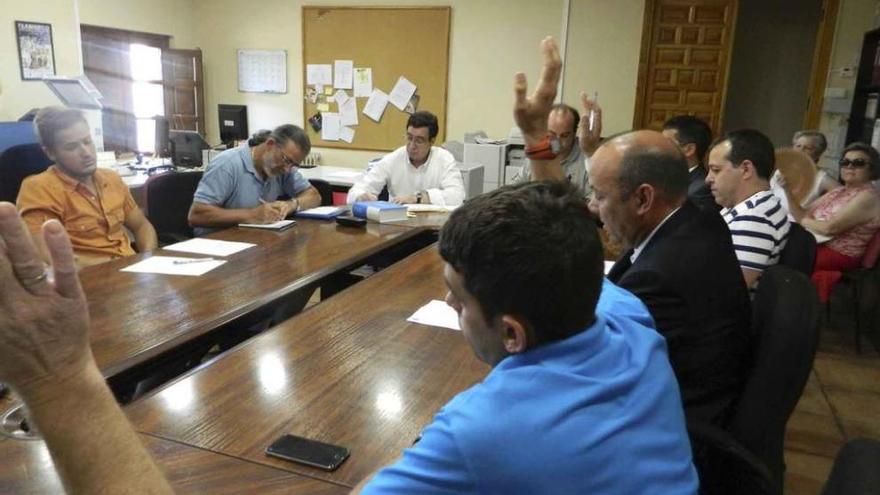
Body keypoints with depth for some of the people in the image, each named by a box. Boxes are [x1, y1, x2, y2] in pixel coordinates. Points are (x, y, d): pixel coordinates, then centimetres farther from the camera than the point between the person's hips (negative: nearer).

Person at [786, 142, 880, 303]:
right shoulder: (837, 192, 15)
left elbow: (830, 228, -20)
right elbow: (804, 216, 6)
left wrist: (804, 221, -3)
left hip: (838, 257, -7)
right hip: (816, 245, 7)